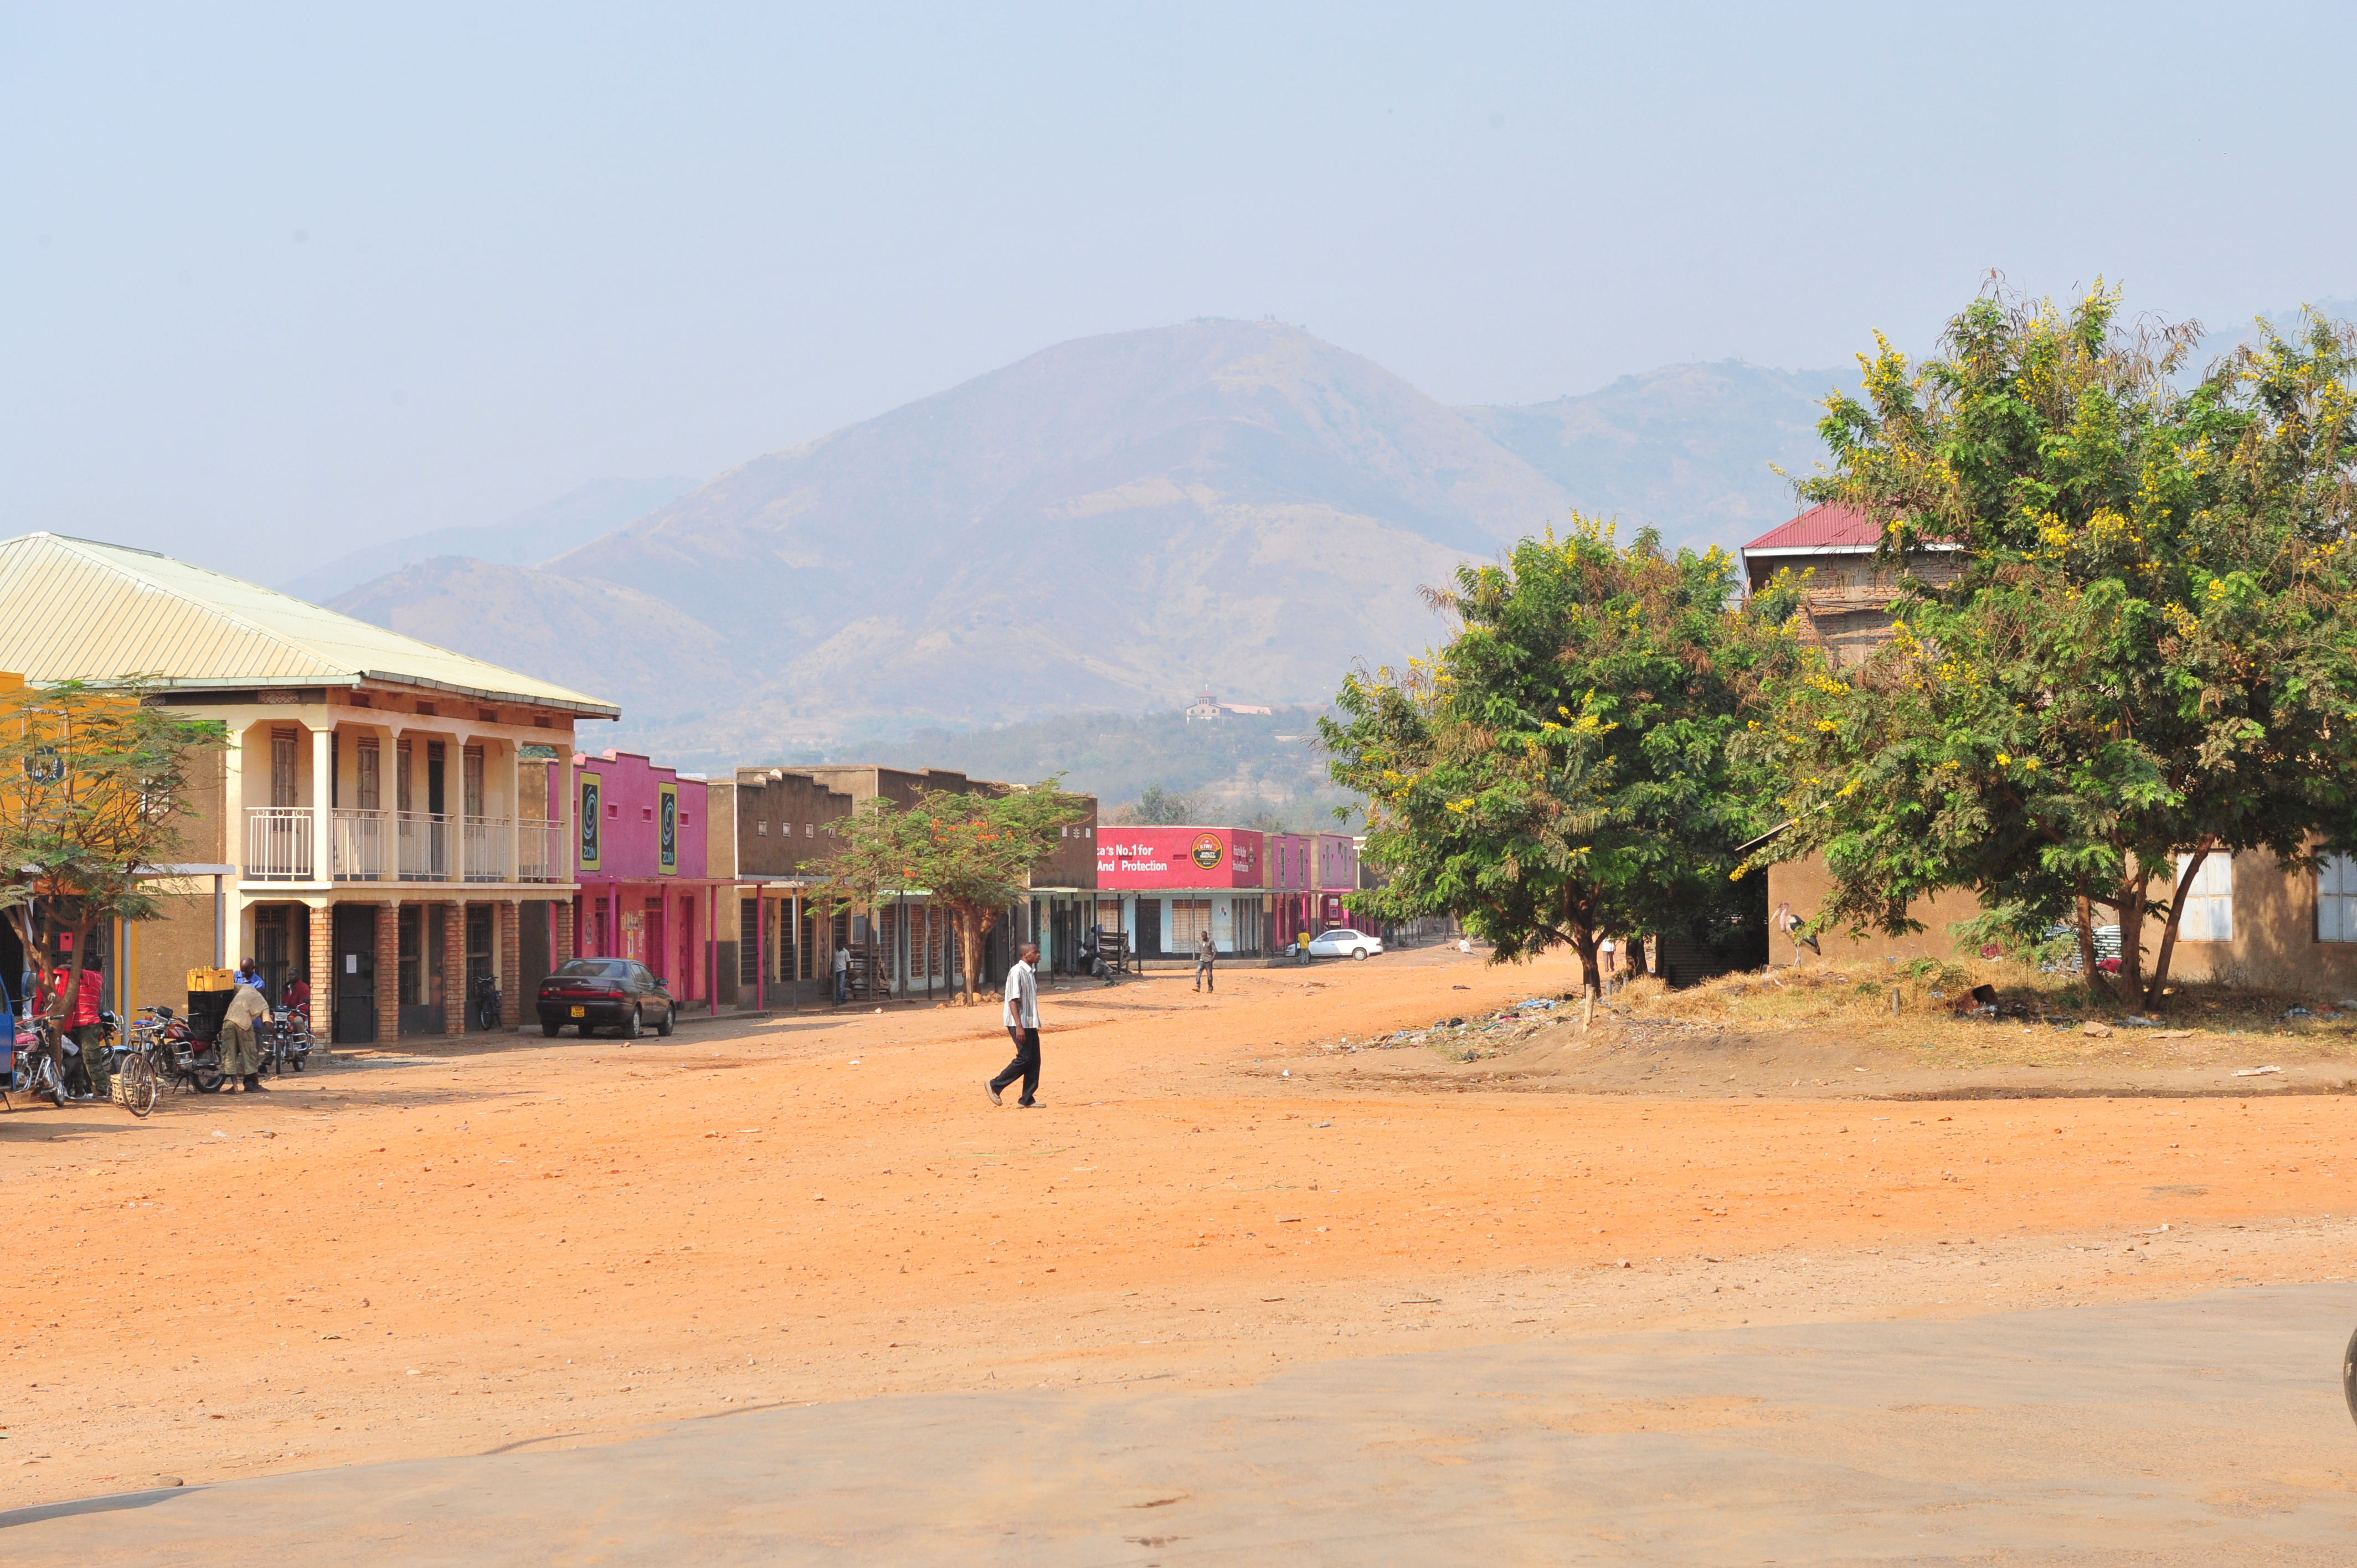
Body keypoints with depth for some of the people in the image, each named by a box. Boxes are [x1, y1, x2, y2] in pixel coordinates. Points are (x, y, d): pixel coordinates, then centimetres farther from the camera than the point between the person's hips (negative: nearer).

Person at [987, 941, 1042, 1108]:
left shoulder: (1030, 974, 15)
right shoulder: (1017, 972, -13)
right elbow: (1013, 1000, -18)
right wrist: (1019, 1026, -24)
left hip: (1030, 1024, 9)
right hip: (1019, 1024, -9)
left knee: (1034, 1060, 4)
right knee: (1024, 1058, -10)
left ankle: (1027, 1099, 7)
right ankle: (995, 1086, 2)